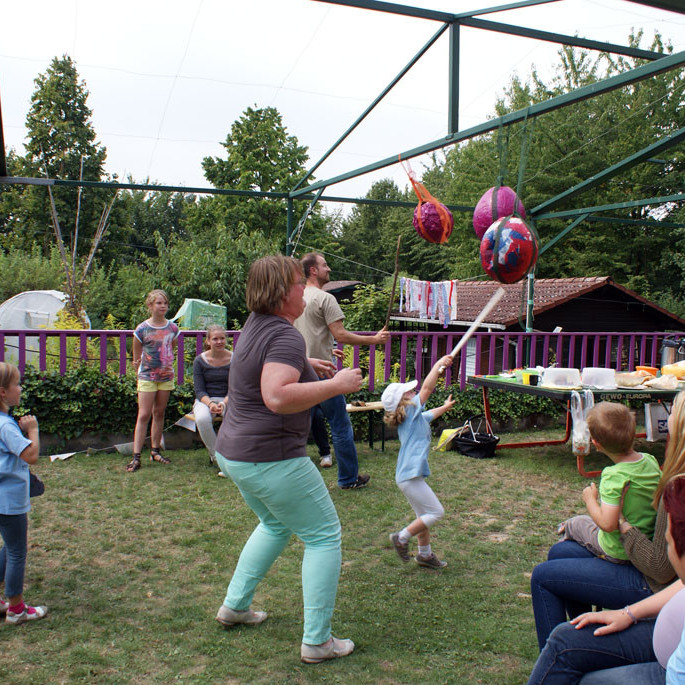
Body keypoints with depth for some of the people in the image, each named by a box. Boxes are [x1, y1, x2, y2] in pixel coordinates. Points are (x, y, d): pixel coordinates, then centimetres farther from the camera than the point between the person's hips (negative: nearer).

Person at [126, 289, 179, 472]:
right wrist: (142, 371, 4)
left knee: (159, 413, 10)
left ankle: (155, 451, 21)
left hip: (166, 376, 4)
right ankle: (136, 456, -4)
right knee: (144, 415, -6)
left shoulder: (172, 328, 3)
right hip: (147, 377, -4)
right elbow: (137, 357, 1)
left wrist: (167, 367, 12)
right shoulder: (142, 329, -8)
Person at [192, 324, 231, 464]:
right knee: (202, 419, -35)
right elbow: (199, 390, -2)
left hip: (227, 399, 0)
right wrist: (210, 403, -23)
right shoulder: (200, 361, 1)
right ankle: (216, 455, -17)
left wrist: (223, 403, -22)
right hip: (205, 400, 0)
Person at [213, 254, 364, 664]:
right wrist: (335, 385, -25)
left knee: (276, 525, 30)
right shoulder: (286, 336, -21)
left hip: (234, 454, 10)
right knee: (324, 536, 4)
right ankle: (317, 641, 9)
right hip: (270, 459, -10)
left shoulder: (256, 324, 10)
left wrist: (305, 365, 21)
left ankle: (235, 605, 37)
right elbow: (277, 397, -35)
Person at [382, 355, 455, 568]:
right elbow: (427, 388, -19)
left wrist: (444, 408, 51)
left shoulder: (416, 417, 15)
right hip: (410, 476, -10)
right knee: (435, 512, -5)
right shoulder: (410, 412, -12)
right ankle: (402, 537, 2)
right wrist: (439, 364, -12)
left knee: (424, 514, 20)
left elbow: (430, 415, 38)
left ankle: (425, 554, 31)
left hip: (411, 475, 10)